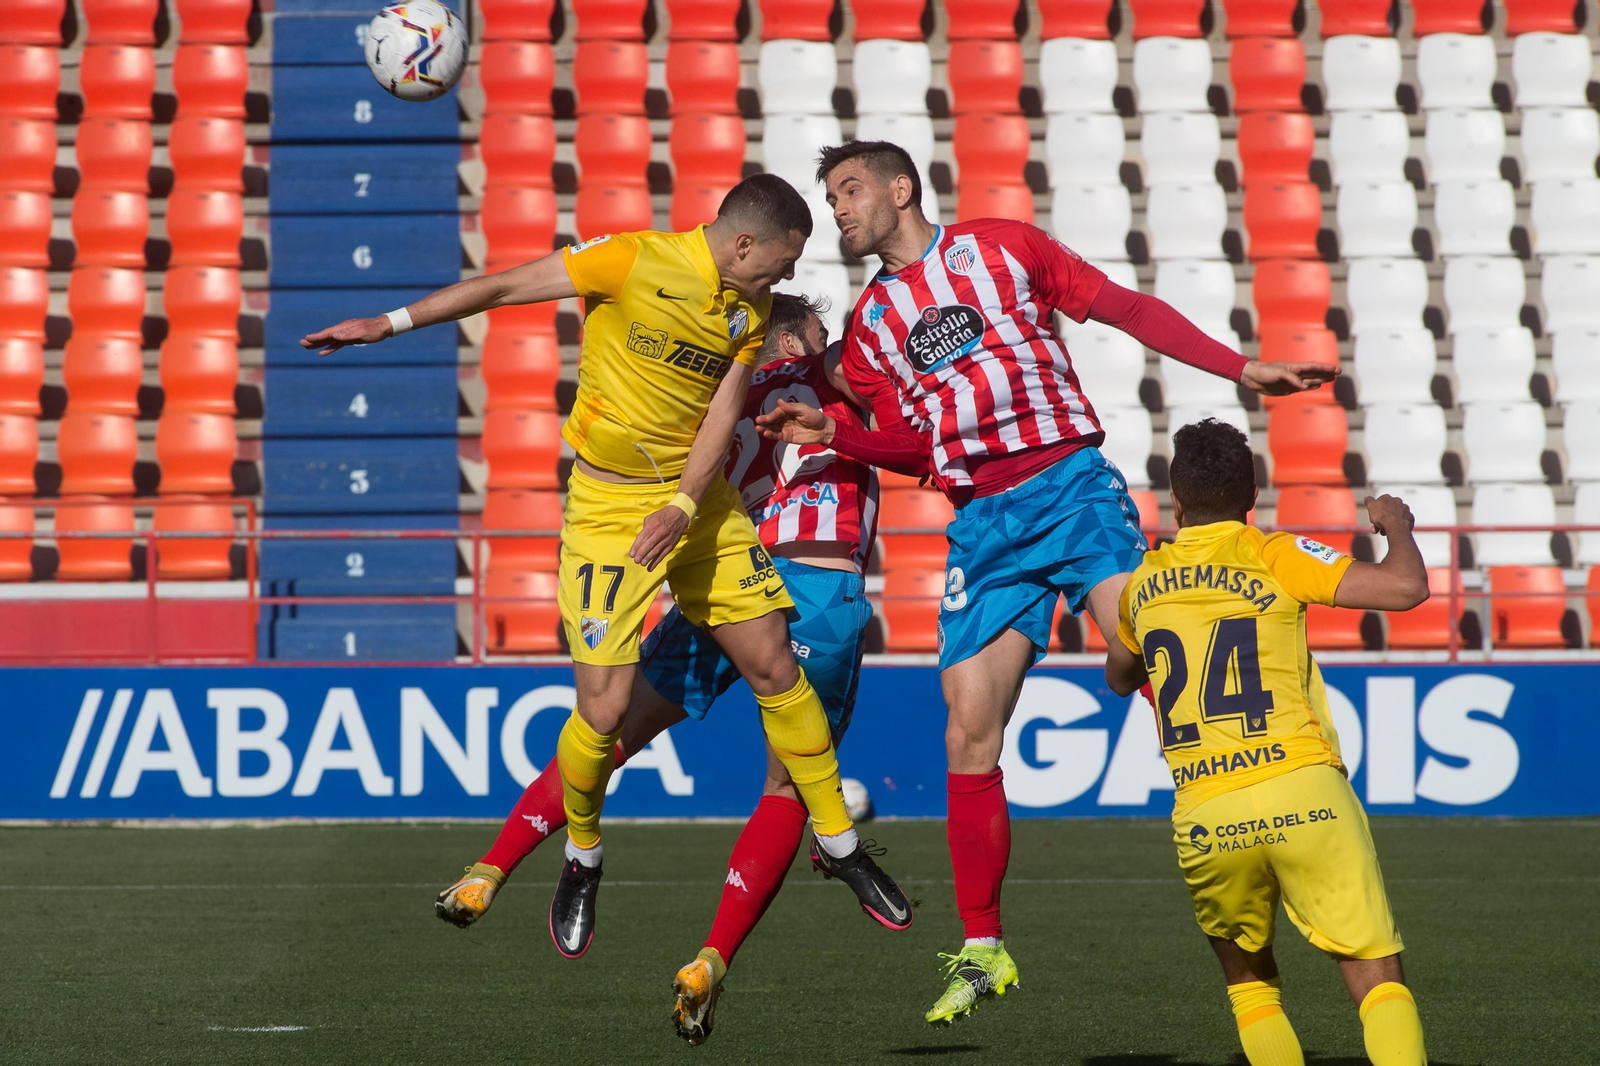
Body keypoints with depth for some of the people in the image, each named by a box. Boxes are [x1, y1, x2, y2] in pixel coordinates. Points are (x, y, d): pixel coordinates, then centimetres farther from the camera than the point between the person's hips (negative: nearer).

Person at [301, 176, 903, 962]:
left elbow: (723, 413, -3)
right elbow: (504, 287, -12)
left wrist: (684, 505, -20)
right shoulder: (631, 261, -17)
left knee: (774, 668, 3)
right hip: (608, 506, -5)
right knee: (604, 708, -11)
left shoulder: (753, 309, 1)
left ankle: (839, 843, 20)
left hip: (700, 500, 5)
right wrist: (386, 325, -12)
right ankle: (582, 860, 17)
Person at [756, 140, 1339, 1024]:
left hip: (1070, 486, -3)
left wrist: (1242, 370, 0)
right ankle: (981, 949, 5)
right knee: (968, 735, -3)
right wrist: (831, 435, 2)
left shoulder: (1003, 247, 6)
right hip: (982, 527, 3)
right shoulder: (869, 327, 17)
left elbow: (1126, 310, 6)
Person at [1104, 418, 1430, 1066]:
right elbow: (1405, 587, -6)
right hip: (1304, 794, -3)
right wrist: (1395, 524, 14)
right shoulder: (1276, 557, 2)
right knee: (1377, 978, -2)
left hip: (1204, 818, 3)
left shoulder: (1143, 584, 15)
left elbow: (1118, 678, 35)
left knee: (1247, 979, 23)